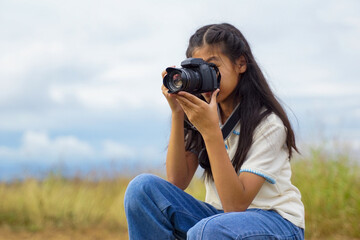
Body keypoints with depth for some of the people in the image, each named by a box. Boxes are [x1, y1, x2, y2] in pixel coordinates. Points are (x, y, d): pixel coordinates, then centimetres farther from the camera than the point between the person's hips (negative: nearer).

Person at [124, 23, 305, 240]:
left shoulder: (267, 123, -16)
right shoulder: (204, 113, 2)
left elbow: (236, 204, -24)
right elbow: (177, 182, -6)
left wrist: (211, 131, -29)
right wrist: (177, 114, -14)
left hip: (276, 221, -6)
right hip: (221, 215, 6)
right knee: (143, 187, -14)